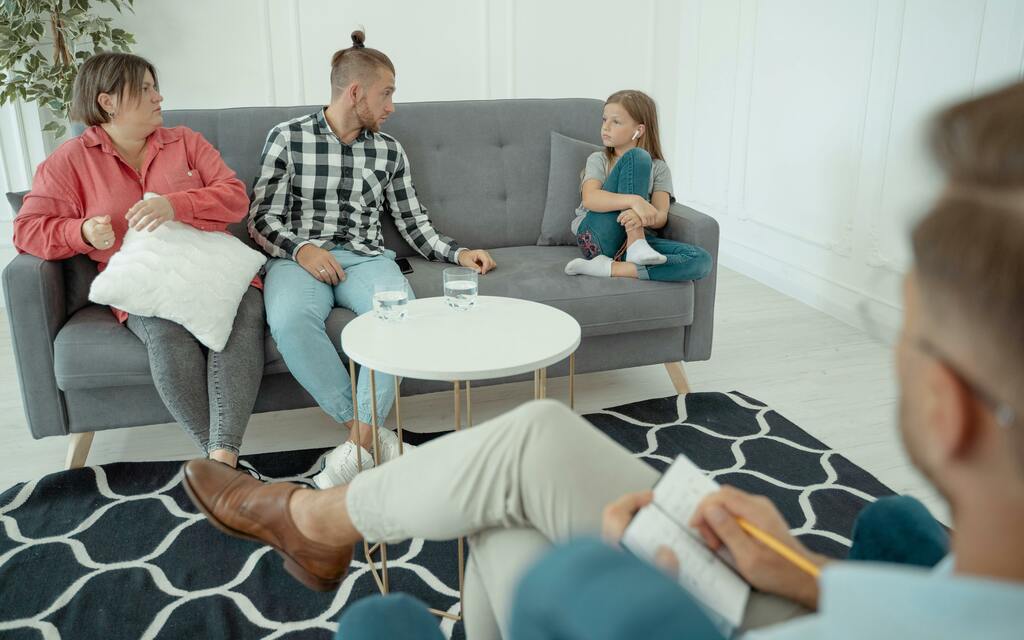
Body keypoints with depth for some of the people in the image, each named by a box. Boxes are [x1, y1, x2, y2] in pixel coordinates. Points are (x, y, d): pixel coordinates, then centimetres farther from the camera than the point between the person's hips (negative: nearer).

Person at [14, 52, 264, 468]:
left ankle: (222, 456, -41)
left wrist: (175, 205, -14)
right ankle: (219, 456, -31)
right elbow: (28, 228, 8)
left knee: (244, 314, -33)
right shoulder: (71, 161, 12)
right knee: (167, 333, -36)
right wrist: (83, 232, -14)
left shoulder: (185, 142, 17)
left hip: (212, 269, 2)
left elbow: (235, 198, 4)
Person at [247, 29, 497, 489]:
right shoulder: (288, 137, 5)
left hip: (365, 257, 2)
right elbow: (262, 219, 4)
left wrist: (458, 253, 3)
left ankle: (358, 445, -27)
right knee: (289, 319, -37)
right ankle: (370, 434, -25)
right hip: (299, 257, -2)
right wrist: (301, 249, -14)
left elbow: (413, 222, 17)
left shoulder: (389, 151, 14)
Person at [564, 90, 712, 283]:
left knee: (702, 261, -26)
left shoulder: (659, 168, 14)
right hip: (598, 237, -2)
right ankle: (636, 245, -28)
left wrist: (640, 218, -28)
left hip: (636, 236, 2)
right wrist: (634, 200, -29)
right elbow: (590, 199, -11)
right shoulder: (598, 160, 11)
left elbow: (661, 217, -3)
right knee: (637, 157, -16)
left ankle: (609, 268, -29)